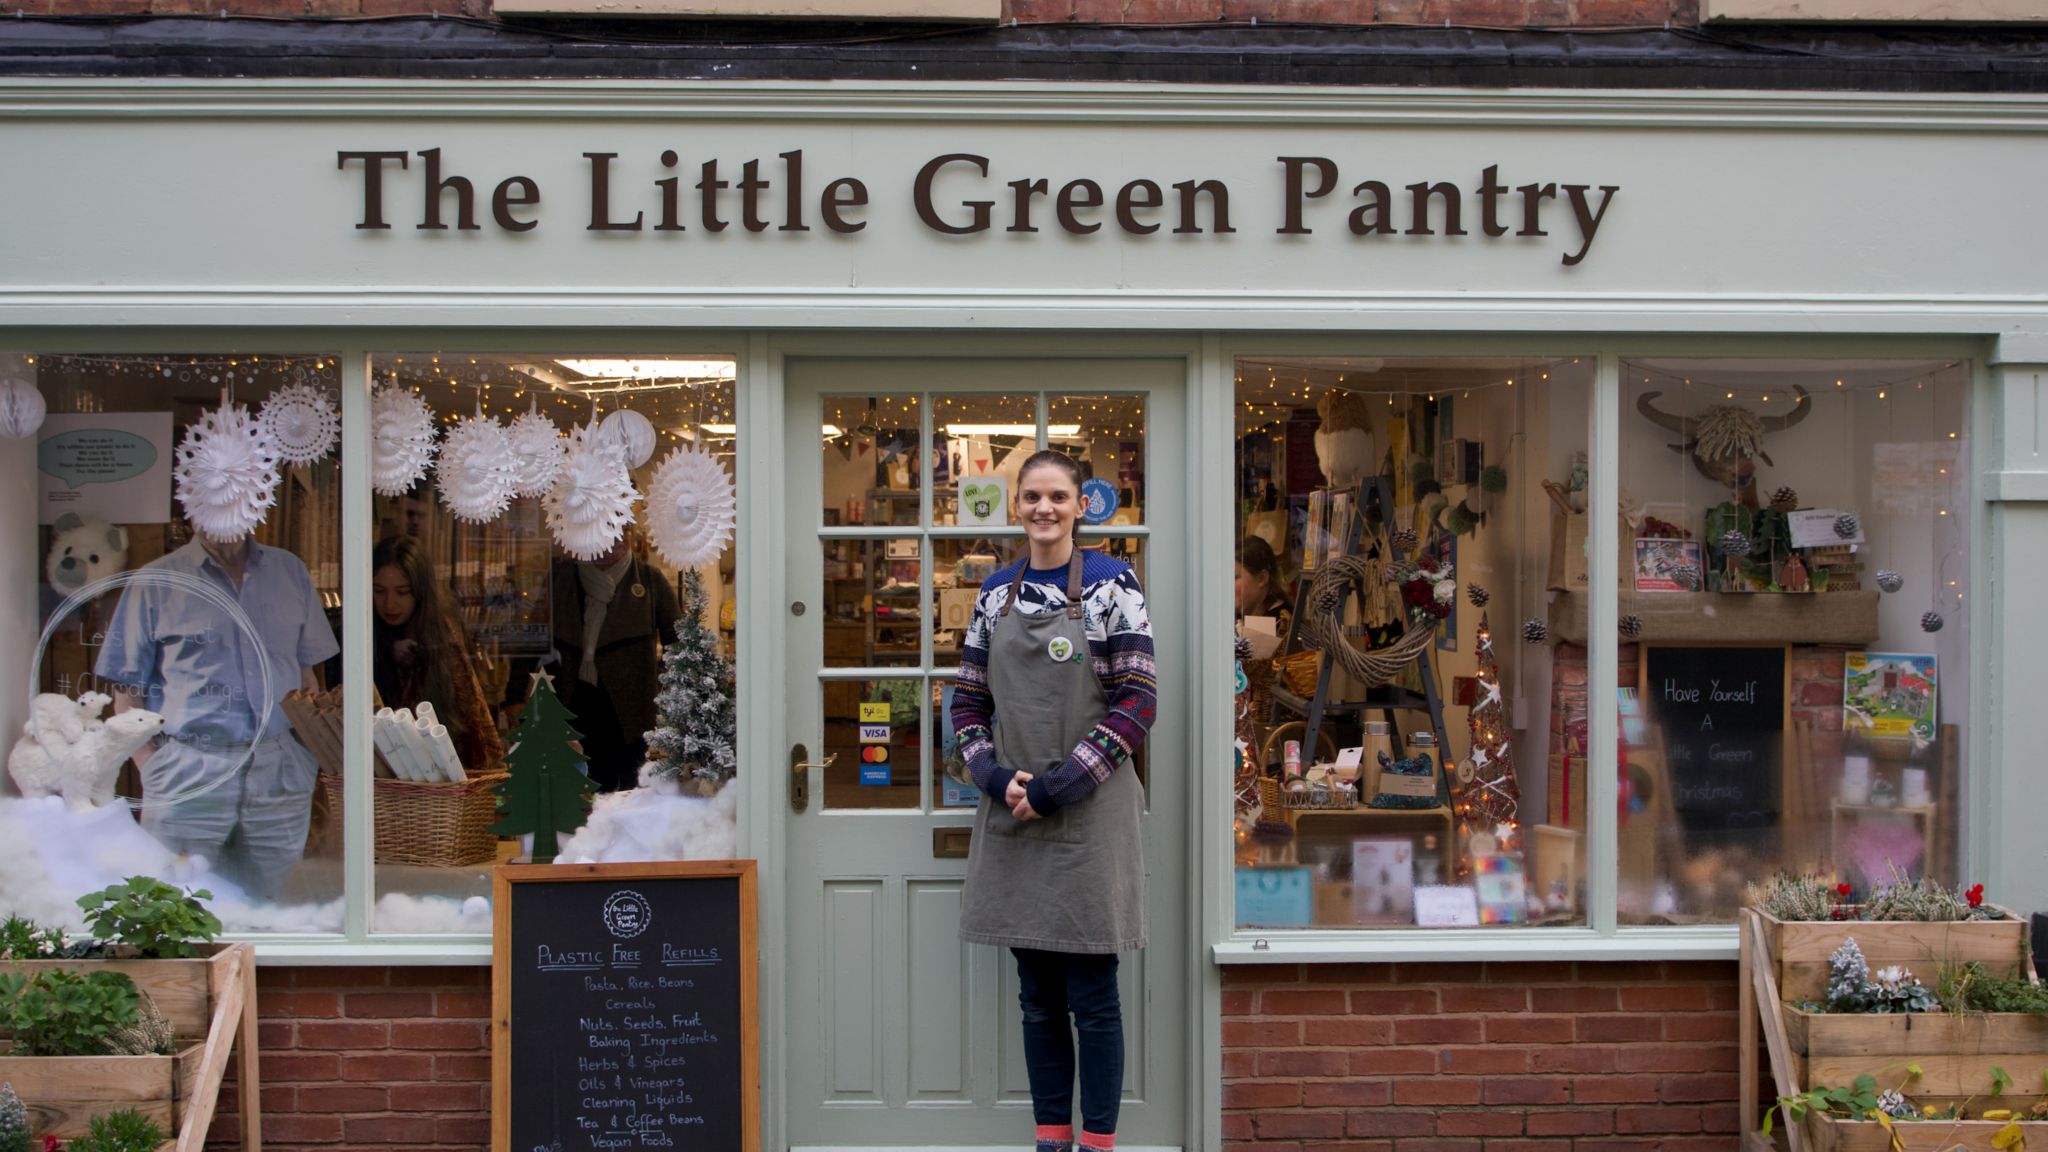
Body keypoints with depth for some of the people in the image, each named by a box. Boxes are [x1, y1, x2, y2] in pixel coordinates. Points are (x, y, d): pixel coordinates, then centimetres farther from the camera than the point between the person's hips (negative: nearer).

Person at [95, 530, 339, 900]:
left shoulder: (291, 572, 14)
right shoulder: (156, 584, 4)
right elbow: (127, 692, 3)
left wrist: (314, 765, 8)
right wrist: (153, 771, -9)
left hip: (282, 774, 2)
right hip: (188, 780, -2)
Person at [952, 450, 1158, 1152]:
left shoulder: (1112, 585, -5)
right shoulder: (996, 593, 8)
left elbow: (1138, 702, -10)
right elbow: (969, 702, 10)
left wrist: (1054, 787, -14)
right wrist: (998, 778, -8)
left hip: (1089, 818, -4)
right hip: (1012, 820, 4)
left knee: (1092, 1002, 2)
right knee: (1038, 999, 12)